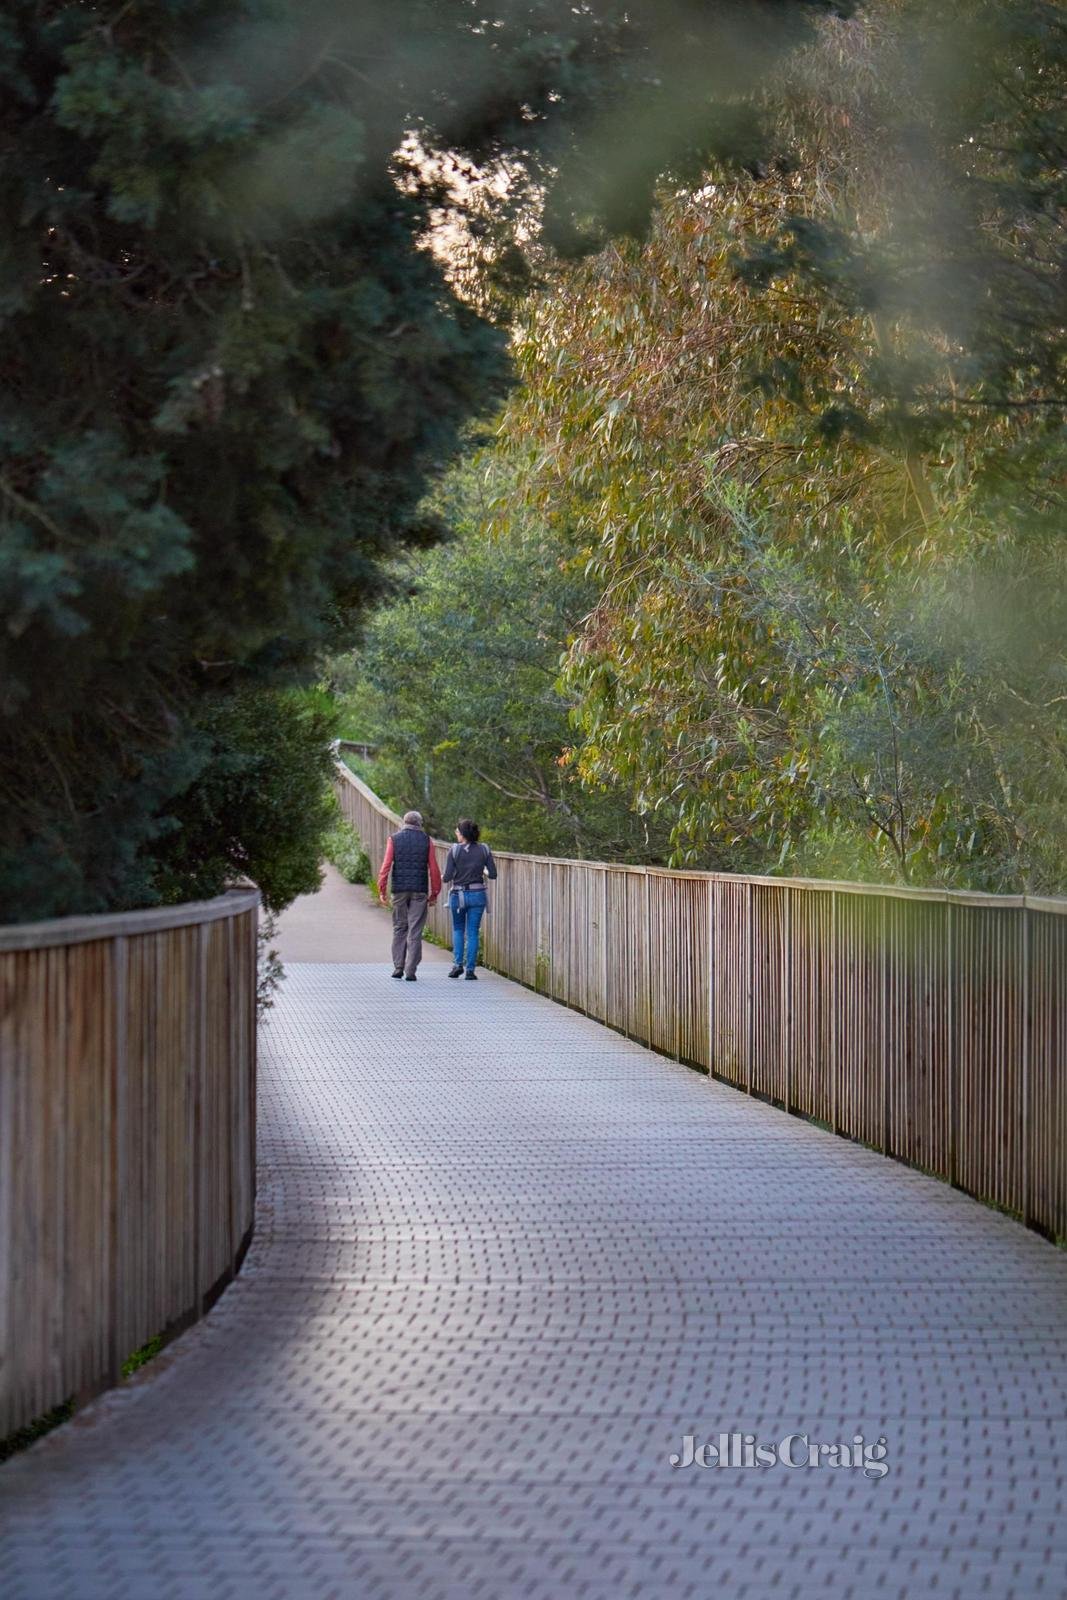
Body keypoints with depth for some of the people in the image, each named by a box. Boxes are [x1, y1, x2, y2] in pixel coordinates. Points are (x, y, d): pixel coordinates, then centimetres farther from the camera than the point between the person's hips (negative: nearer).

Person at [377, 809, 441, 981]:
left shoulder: (394, 839, 2)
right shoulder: (426, 840, 2)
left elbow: (386, 866, -5)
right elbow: (434, 869, 1)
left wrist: (382, 890, -2)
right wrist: (434, 894, 7)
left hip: (399, 890, 1)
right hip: (420, 891, -1)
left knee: (399, 928, 13)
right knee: (415, 931, 0)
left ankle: (398, 968, 10)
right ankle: (410, 971, -5)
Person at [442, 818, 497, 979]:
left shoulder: (455, 851, -10)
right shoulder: (484, 850, -3)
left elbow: (447, 877, -12)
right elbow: (493, 874, -2)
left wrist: (445, 877, 12)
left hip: (459, 895, -1)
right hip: (478, 894, 1)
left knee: (458, 929, 18)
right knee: (473, 932, 8)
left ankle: (458, 964, 4)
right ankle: (471, 969, 4)